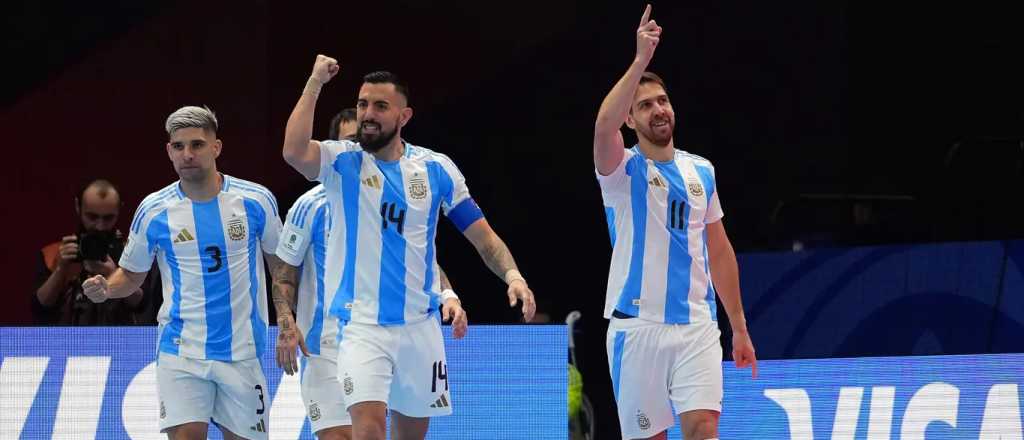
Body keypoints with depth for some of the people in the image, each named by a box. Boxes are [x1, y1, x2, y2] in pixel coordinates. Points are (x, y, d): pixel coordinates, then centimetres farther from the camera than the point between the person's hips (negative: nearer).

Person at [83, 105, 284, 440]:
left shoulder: (255, 200, -1)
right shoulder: (154, 211, -1)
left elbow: (280, 263, 11)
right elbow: (132, 274, 12)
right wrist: (106, 288, -10)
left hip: (242, 350, 1)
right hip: (182, 348, -1)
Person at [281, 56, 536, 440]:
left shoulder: (436, 169, 4)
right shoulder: (343, 162, -2)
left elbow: (483, 237, 7)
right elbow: (294, 151, -24)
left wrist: (512, 274, -12)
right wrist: (315, 83, -20)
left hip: (420, 325, 3)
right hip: (362, 324, -3)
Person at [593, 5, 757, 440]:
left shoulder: (701, 171, 12)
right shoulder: (623, 170, -2)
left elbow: (719, 250, 19)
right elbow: (604, 128, -25)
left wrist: (739, 327, 17)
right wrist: (641, 59, -30)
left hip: (696, 326, 3)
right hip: (637, 327, -3)